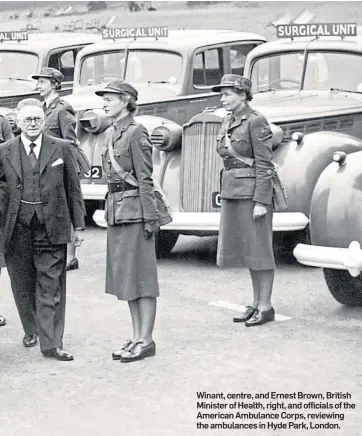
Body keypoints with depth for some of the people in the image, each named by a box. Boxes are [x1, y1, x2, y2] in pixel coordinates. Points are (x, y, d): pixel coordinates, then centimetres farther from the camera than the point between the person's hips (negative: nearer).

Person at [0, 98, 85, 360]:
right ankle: (31, 330, 33)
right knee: (23, 286, 12)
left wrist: (78, 225, 4)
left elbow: (73, 189, 7)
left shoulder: (62, 149, 4)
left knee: (51, 288, -3)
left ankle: (51, 344, 0)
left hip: (52, 228, -1)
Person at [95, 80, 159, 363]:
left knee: (141, 275, -3)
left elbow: (145, 180, -15)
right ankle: (138, 338, 19)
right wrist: (110, 211, 18)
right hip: (116, 211, 9)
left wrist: (150, 218, -17)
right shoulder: (113, 133, 14)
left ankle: (146, 341, 3)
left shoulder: (136, 133, -12)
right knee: (124, 276, 12)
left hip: (134, 211, -9)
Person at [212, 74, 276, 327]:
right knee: (246, 247, 12)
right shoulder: (228, 123, 12)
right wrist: (226, 198, 17)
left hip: (254, 193, -8)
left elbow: (265, 165, -16)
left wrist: (261, 202, -20)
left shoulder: (256, 122, -12)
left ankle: (266, 307, 5)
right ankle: (257, 303, 20)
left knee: (259, 247, -3)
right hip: (232, 192, 9)